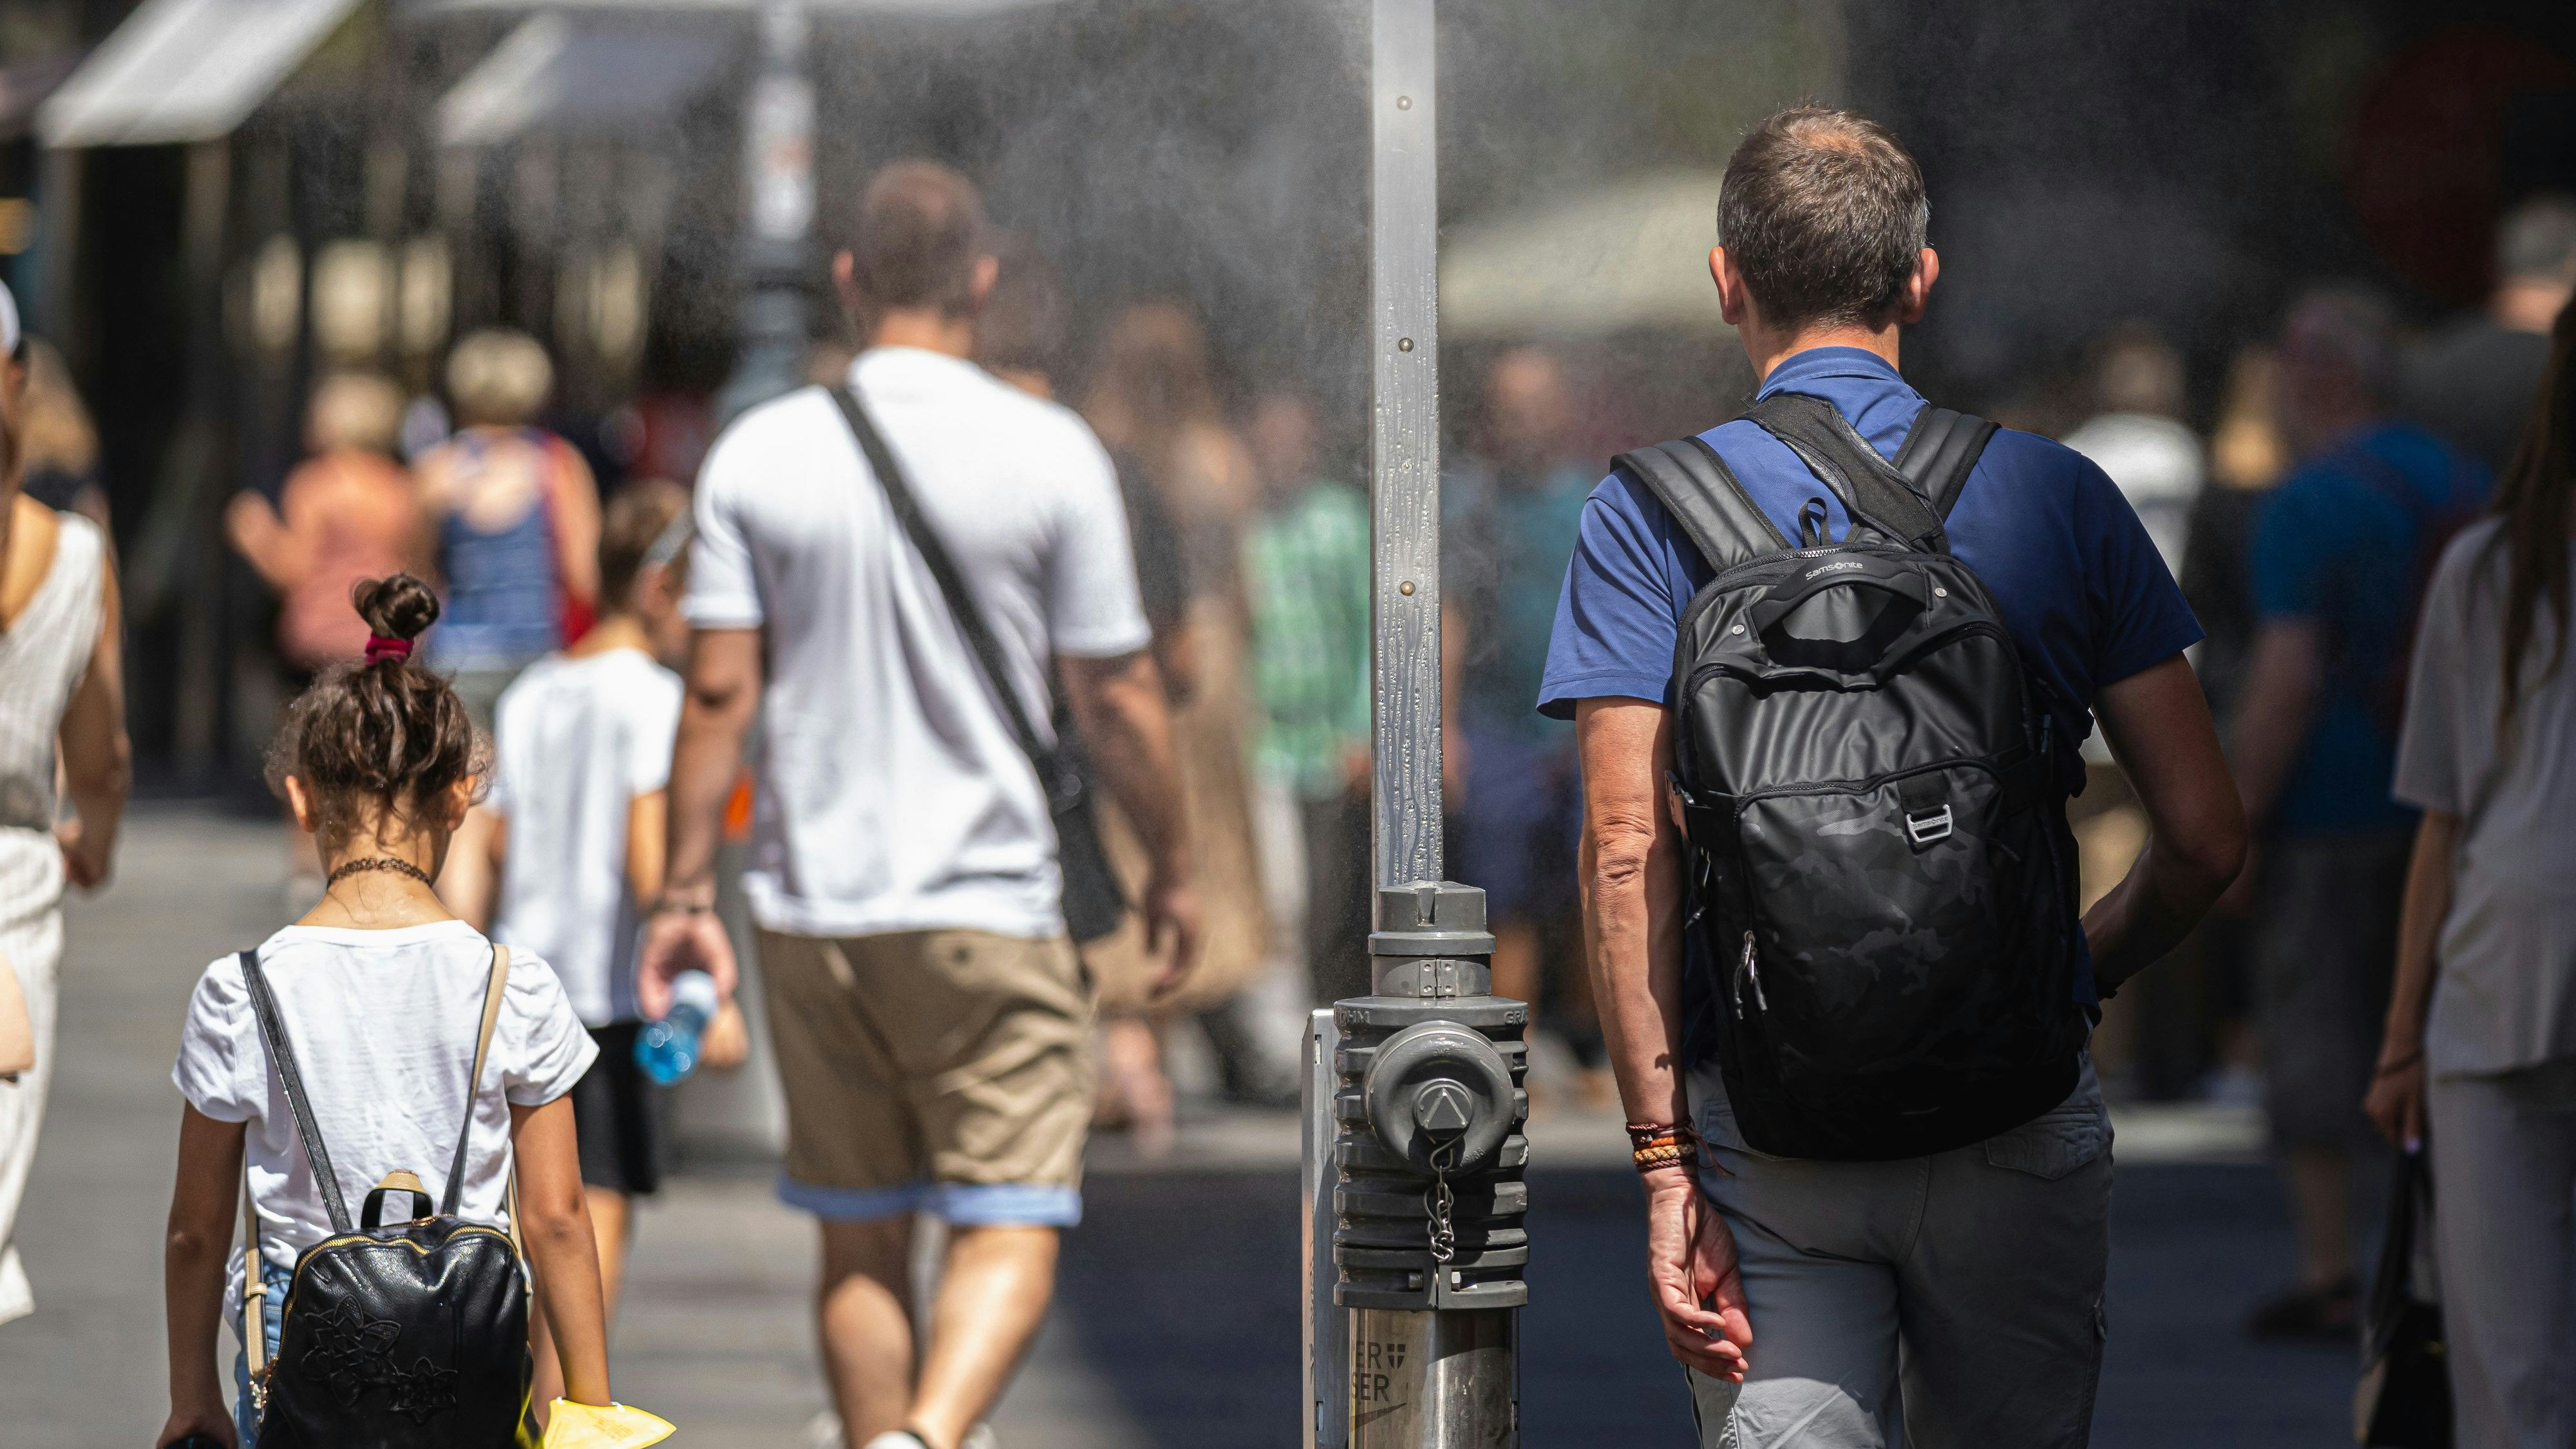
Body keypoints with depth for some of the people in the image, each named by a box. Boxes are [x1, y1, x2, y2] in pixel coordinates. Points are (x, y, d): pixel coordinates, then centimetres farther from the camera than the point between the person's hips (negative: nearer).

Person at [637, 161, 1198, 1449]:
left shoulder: (758, 455, 1)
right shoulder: (1049, 454, -5)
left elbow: (718, 691, -2)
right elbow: (1117, 698, -2)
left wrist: (683, 891, 3)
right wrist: (1170, 866, 12)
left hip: (810, 904, 3)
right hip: (989, 907, -3)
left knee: (859, 1247, 13)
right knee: (1009, 1233, -4)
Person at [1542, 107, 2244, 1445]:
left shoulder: (1649, 516, 0)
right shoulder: (2056, 497, 4)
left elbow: (1627, 855, -9)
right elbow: (2203, 838, 3)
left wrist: (1665, 1166, -9)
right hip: (2014, 1121, 1)